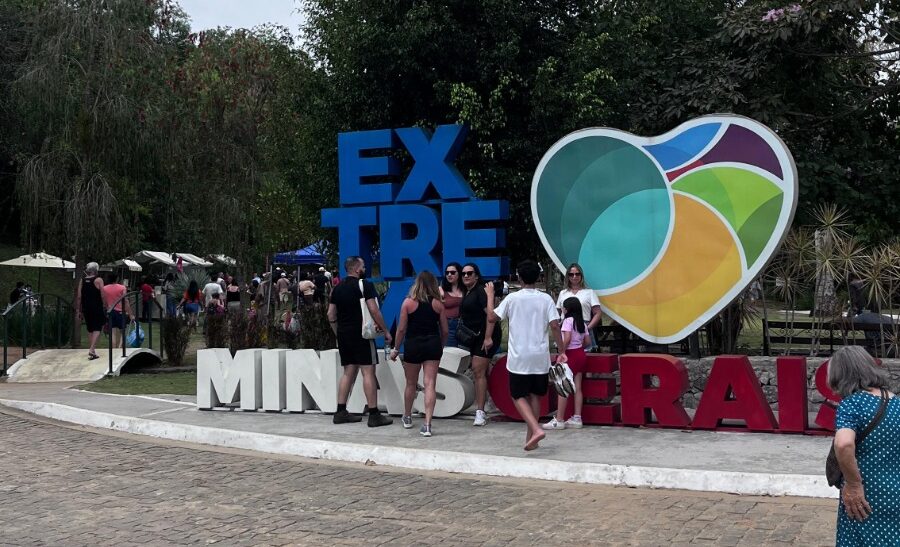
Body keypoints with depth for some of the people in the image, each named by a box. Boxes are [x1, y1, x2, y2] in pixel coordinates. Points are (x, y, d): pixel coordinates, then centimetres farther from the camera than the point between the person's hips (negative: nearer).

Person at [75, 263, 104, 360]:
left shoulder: (82, 280, 7)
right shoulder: (98, 280, -6)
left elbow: (79, 297, 5)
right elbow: (103, 296, -11)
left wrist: (79, 310, 10)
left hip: (86, 308, 5)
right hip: (97, 308, -5)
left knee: (90, 329, 15)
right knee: (97, 328, -2)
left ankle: (93, 350, 18)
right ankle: (92, 349, -17)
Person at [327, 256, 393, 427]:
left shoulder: (338, 288, 13)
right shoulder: (364, 285, -8)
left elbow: (331, 315, 13)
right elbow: (374, 310, -15)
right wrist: (385, 331, -8)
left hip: (343, 335, 7)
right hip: (361, 334, -7)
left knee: (349, 372, 12)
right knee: (368, 372, -6)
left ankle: (341, 412, 11)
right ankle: (374, 415, -7)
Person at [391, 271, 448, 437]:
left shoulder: (408, 302, -3)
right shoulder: (437, 304, 1)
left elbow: (401, 329, -3)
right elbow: (445, 331, 4)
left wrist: (395, 349, 8)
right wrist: (440, 347, 21)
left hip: (413, 345, 0)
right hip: (433, 345, 0)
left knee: (411, 384, 17)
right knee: (430, 384, -2)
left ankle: (407, 418, 36)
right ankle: (427, 425, -11)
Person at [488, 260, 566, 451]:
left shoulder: (512, 298, -5)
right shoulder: (546, 299, 0)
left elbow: (492, 317, 1)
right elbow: (554, 326, -6)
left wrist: (490, 296, 14)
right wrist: (562, 351, -1)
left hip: (519, 357, -2)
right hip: (540, 357, 2)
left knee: (519, 396, 4)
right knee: (535, 396, 14)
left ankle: (536, 429, -17)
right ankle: (530, 438, 18)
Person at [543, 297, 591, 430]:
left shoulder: (568, 320, -12)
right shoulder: (582, 323, 10)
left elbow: (567, 339, -23)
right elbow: (587, 341, 12)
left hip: (570, 354, -8)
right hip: (580, 354, 8)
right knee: (577, 388, 8)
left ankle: (559, 420, -3)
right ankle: (577, 418, 8)